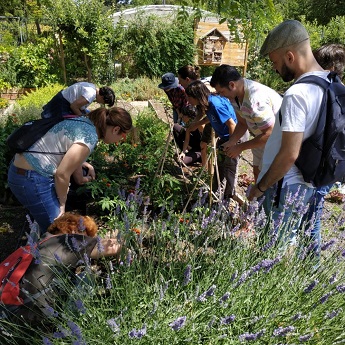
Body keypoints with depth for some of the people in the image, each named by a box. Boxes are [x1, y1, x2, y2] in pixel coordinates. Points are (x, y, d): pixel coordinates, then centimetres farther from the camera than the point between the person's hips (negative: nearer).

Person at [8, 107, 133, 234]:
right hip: (32, 180, -10)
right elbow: (62, 174, -22)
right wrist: (62, 203, -7)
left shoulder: (85, 122, 6)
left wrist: (81, 178, 29)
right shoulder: (90, 136, -22)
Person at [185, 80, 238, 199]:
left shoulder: (216, 104, -31)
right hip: (224, 137, 10)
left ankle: (229, 197, 18)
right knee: (220, 165, 20)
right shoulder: (208, 103, -4)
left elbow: (232, 125, -28)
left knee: (229, 169, 2)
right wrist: (196, 125, 16)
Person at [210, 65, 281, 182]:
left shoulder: (255, 99, -36)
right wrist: (231, 142, -10)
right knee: (257, 171, 18)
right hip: (262, 137, 8)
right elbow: (243, 123, 5)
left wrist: (240, 147, -24)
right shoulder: (235, 94, -8)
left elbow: (270, 134, -31)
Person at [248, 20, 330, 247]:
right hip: (309, 181, 9)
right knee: (288, 240, 23)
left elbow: (289, 154, -26)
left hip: (285, 185, -9)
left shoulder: (297, 94, -25)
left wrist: (261, 187, -13)